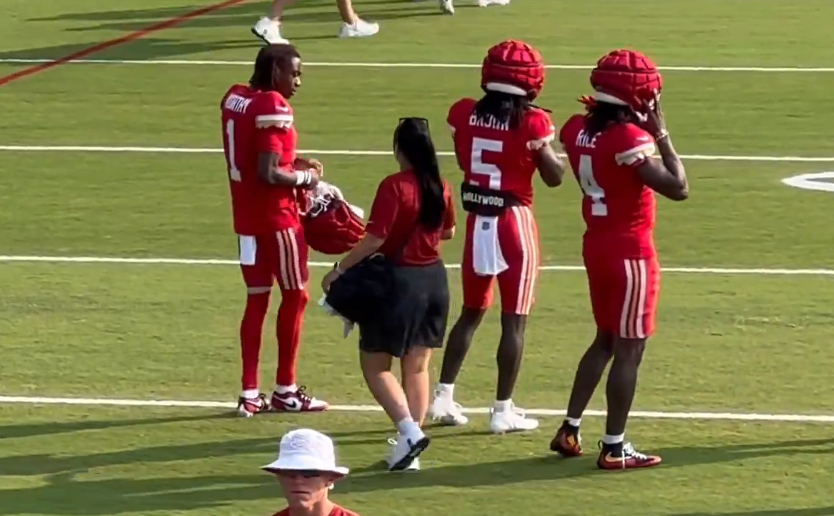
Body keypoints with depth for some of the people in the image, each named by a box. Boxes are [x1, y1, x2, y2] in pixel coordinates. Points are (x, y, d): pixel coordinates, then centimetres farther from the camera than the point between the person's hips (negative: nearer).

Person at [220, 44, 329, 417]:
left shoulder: (234, 98, 7)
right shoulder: (273, 108, -19)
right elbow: (268, 174, -23)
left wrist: (293, 164, 9)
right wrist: (304, 177, -7)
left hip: (245, 217, 8)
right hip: (276, 217, -8)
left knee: (257, 299, 11)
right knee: (295, 296, 6)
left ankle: (249, 394, 11)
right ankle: (285, 390, 11)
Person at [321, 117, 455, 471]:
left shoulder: (394, 187, -17)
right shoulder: (441, 187, 2)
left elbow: (375, 239, -20)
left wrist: (340, 269, -11)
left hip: (398, 281, -6)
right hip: (434, 279, 6)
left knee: (374, 364, 5)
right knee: (417, 366, 12)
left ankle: (409, 430, -12)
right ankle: (410, 450, 12)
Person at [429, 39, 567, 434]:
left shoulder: (464, 114, -3)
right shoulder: (532, 123, -15)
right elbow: (554, 177, -7)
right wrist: (548, 141, 6)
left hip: (477, 222, 5)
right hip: (514, 223, -5)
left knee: (471, 312, 19)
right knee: (514, 320, 4)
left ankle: (443, 397, 16)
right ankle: (503, 410, 6)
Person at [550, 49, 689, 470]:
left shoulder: (577, 130, 2)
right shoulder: (630, 139, -22)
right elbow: (678, 189, -24)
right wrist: (662, 135, -16)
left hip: (596, 245, 8)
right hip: (631, 251, -8)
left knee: (605, 340, 21)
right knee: (629, 350, 1)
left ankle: (570, 431, 24)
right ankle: (614, 448, 6)